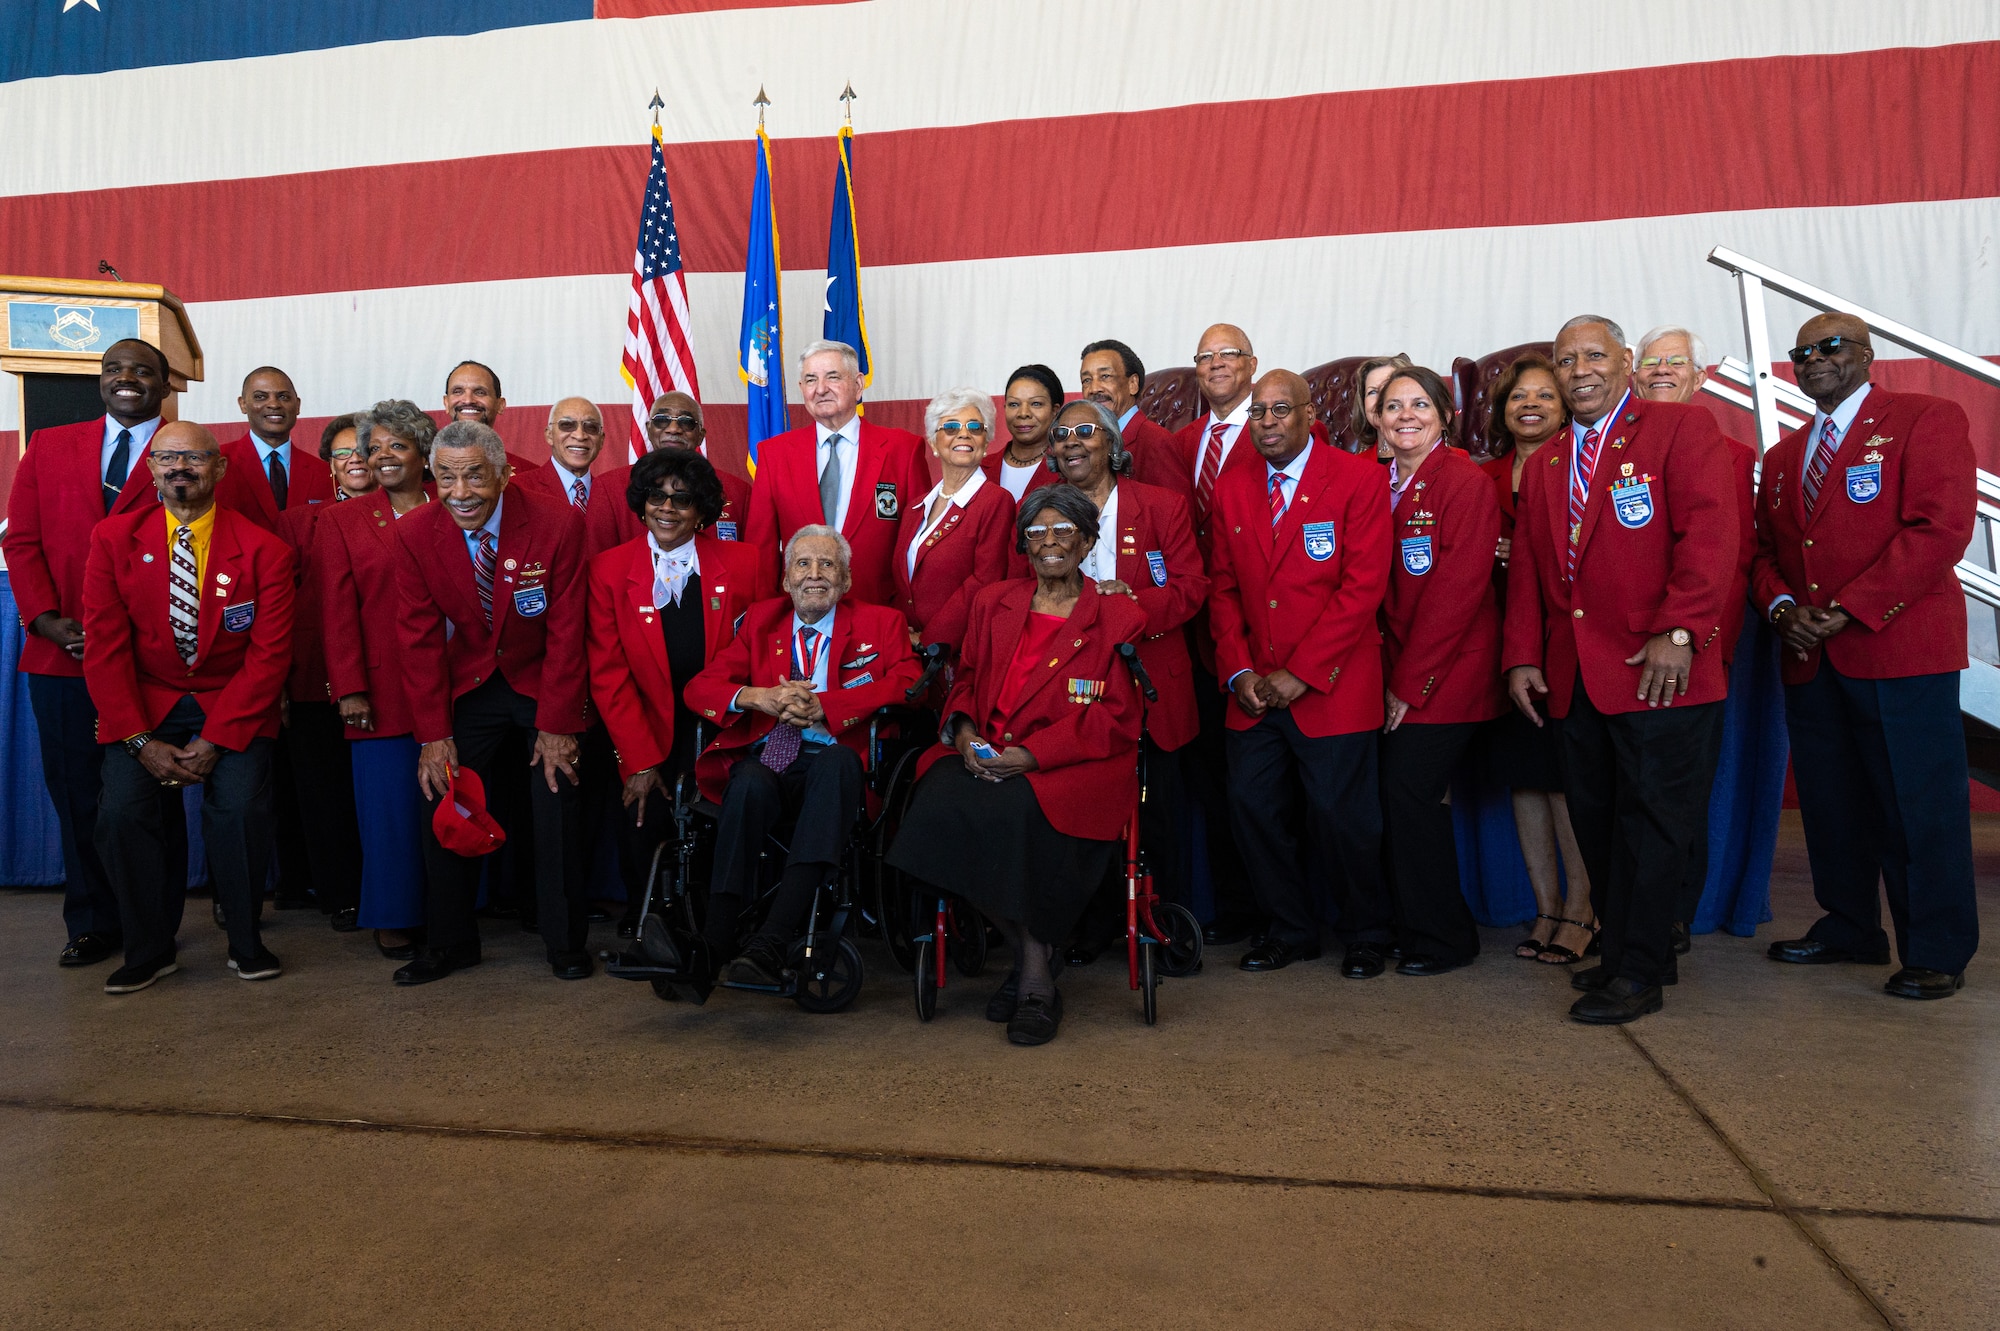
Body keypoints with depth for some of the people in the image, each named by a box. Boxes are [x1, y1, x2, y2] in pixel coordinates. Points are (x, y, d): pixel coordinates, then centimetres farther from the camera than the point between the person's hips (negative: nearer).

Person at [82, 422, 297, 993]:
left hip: (232, 703, -2)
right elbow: (105, 649, -2)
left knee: (241, 807, -22)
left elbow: (268, 655, -8)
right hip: (144, 703, 2)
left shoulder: (263, 550, -6)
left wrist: (215, 740, -15)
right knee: (122, 811, -17)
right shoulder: (113, 539, 0)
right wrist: (139, 740, -12)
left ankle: (245, 943, 1)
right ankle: (150, 950, 4)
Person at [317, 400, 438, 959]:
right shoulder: (343, 521, 8)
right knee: (390, 804, 0)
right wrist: (349, 689, -6)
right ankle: (394, 920, 13)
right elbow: (337, 612, 2)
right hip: (381, 691, -1)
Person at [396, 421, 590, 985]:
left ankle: (565, 941, 14)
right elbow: (421, 639, -6)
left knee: (559, 800, -3)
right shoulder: (416, 534, -10)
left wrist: (557, 725, -15)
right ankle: (449, 942, 18)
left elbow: (566, 632, -14)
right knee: (439, 796, 0)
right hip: (468, 687, 2)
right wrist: (433, 735, -11)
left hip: (541, 680, -2)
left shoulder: (557, 525, -18)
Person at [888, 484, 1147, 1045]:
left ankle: (1036, 978, -17)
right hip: (985, 755, 4)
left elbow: (1115, 718, -2)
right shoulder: (993, 602, 20)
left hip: (1073, 763, -4)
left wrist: (1031, 754, -15)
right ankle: (1026, 953, -11)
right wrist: (964, 731, -4)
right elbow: (966, 680, 20)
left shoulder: (1119, 616, 6)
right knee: (942, 798, -28)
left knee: (1013, 809, -35)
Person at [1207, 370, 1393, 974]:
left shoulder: (1358, 477, -5)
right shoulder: (1231, 487, 10)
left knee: (1342, 812, -2)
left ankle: (1367, 934, 23)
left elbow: (1364, 586, -11)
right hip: (1254, 689, 5)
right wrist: (1239, 671, -2)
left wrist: (1300, 673, -14)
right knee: (1252, 805, 4)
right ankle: (1290, 930, 25)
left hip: (1330, 686, -4)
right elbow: (1223, 586, 12)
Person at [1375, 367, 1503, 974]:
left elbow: (1457, 591, -14)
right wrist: (1388, 678, 1)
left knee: (1409, 792, -8)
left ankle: (1442, 940, 9)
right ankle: (1407, 924, 20)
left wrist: (1410, 683, -14)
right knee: (1397, 795, 2)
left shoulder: (1466, 483, -8)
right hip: (1395, 677, 6)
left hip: (1448, 675, -5)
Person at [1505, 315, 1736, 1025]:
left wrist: (1677, 631, -20)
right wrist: (1523, 657, 7)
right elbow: (1525, 570, 17)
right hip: (1575, 679, 6)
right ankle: (1622, 951, 23)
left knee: (1650, 822, -1)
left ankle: (1638, 974, 8)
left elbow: (1709, 534, -11)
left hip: (1659, 672, -6)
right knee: (1594, 823, 10)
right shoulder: (1543, 467, 19)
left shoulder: (1682, 429, 0)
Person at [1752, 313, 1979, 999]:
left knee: (1918, 806, -2)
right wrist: (1782, 606, -3)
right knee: (1830, 805, 12)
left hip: (1900, 649, -6)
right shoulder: (1782, 455, 20)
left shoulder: (1927, 419, -1)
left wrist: (1850, 609, -17)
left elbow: (1941, 527, -12)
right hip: (1809, 660, 6)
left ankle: (1937, 953, 10)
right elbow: (1764, 550, 19)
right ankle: (1848, 928, 25)